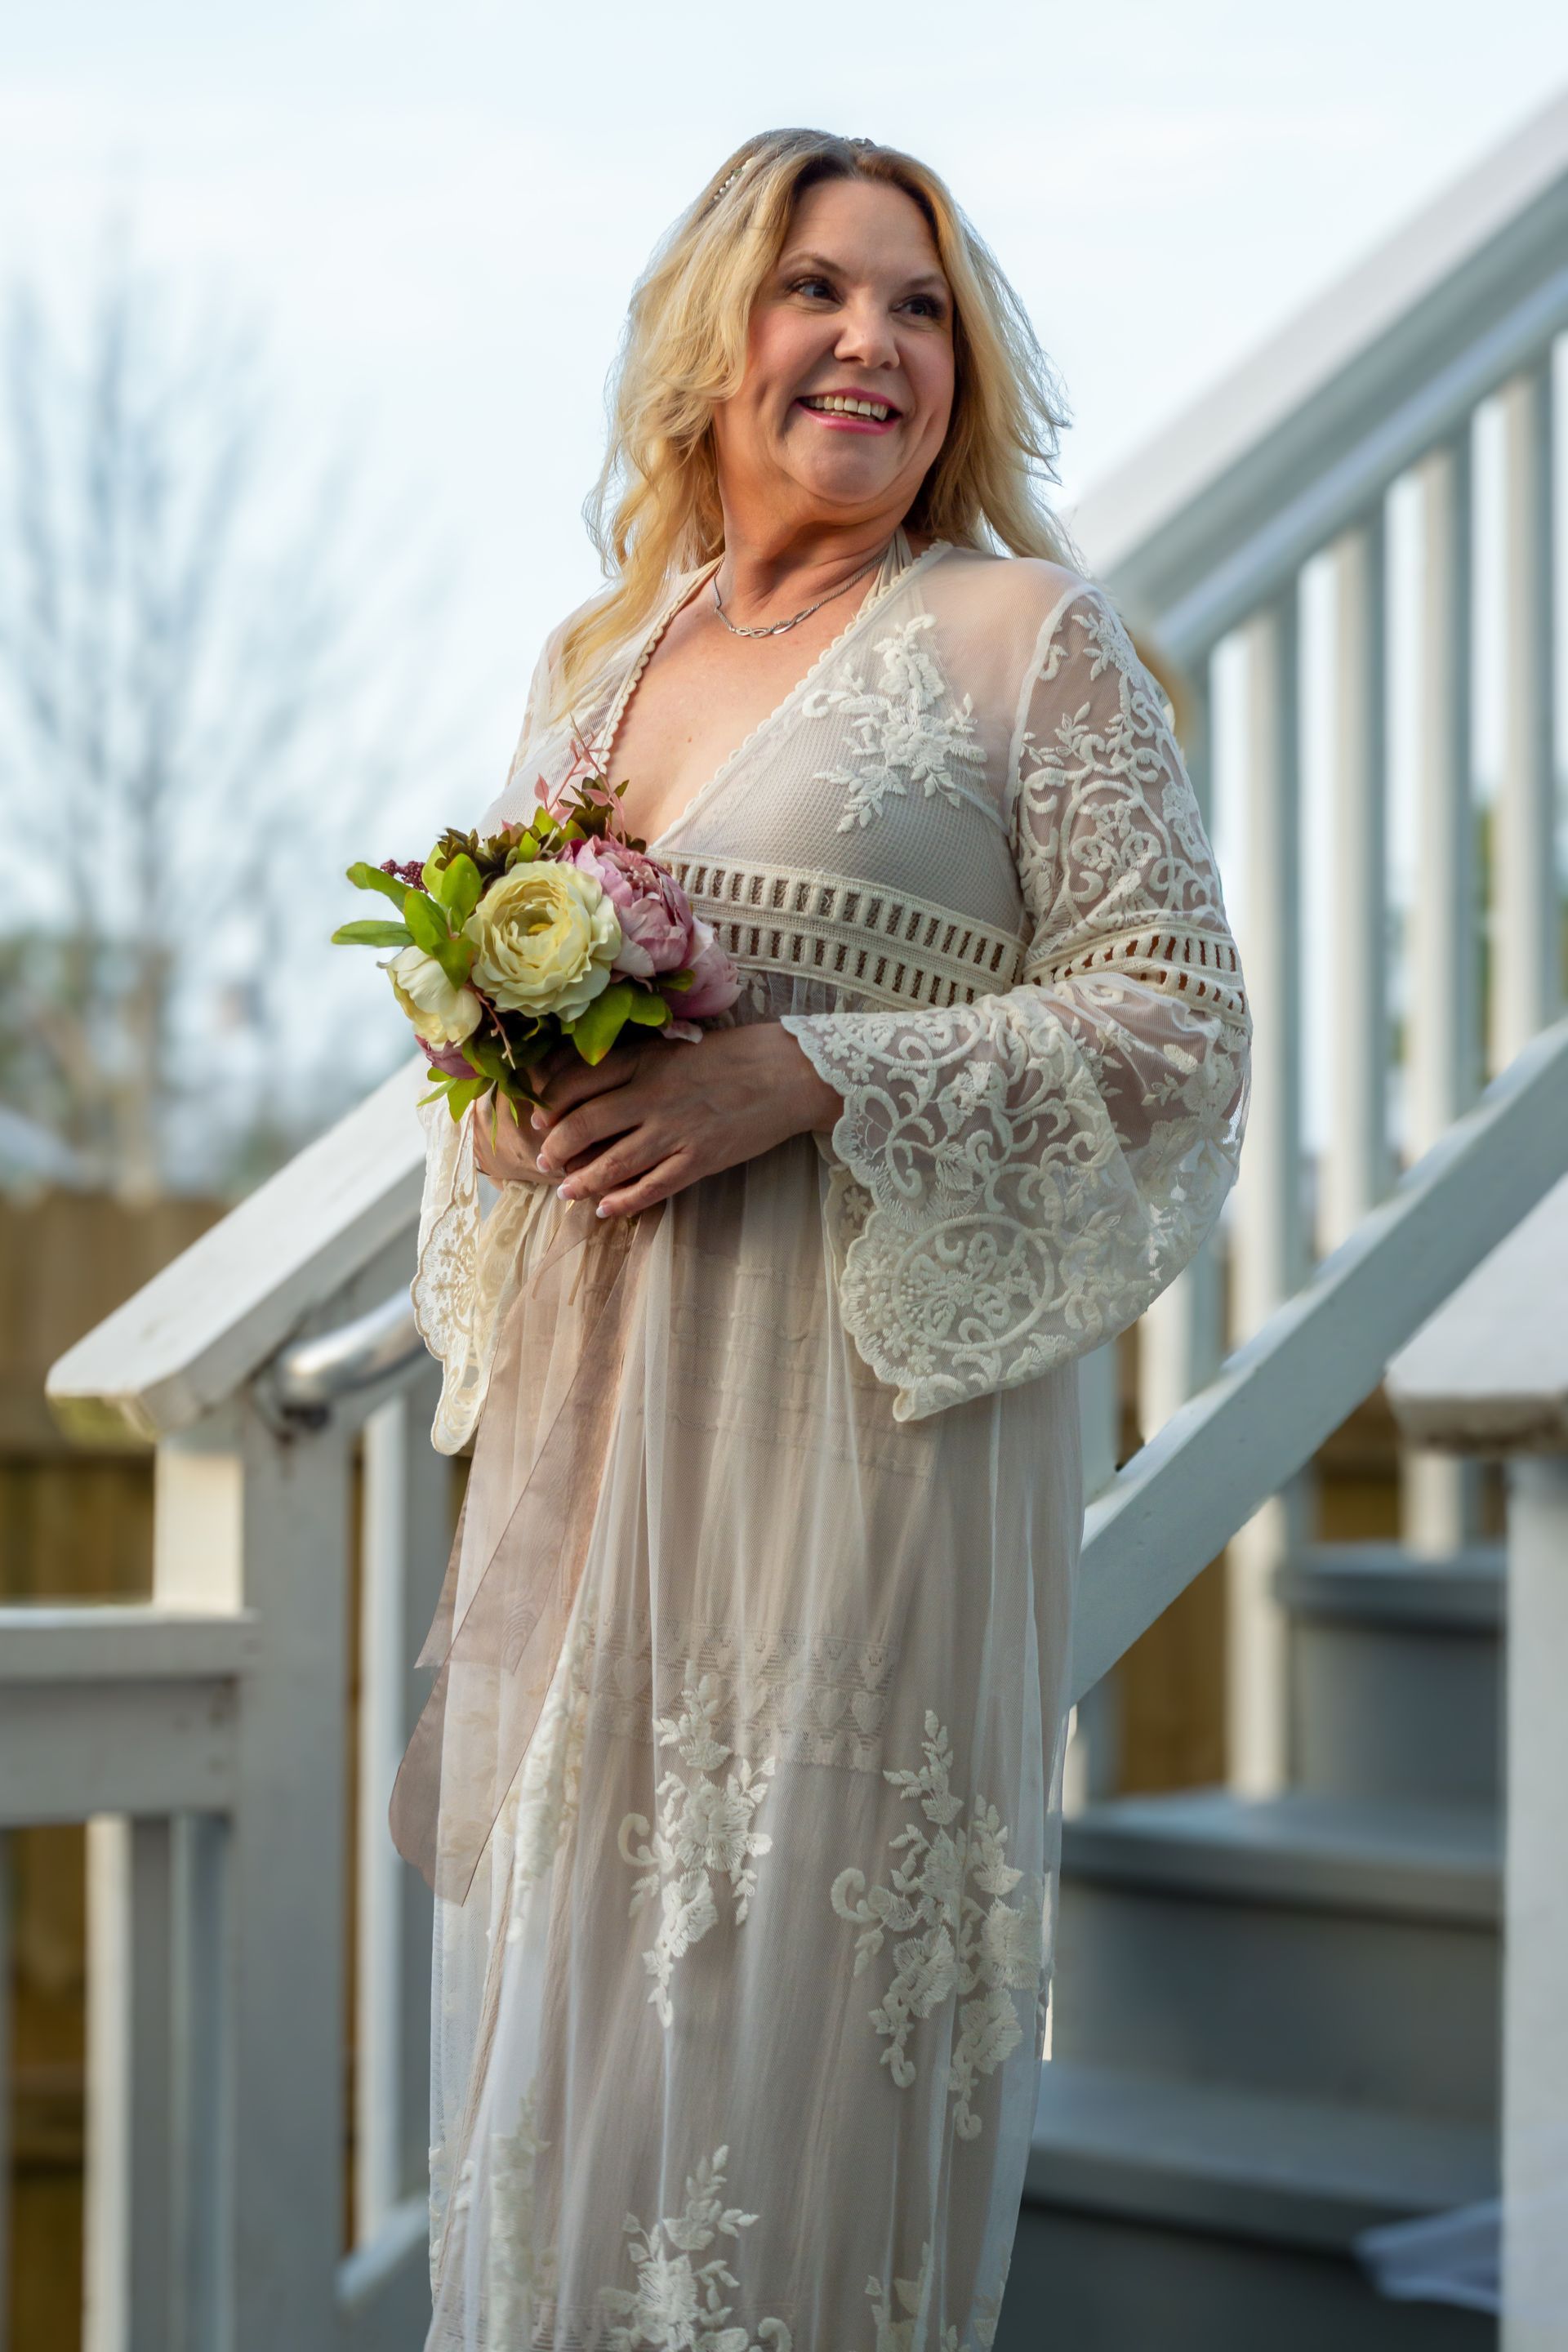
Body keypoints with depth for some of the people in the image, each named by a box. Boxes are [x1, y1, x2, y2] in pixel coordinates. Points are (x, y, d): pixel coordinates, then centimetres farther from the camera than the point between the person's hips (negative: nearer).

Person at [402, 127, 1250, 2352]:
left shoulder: (1027, 633, -1)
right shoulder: (594, 659, 15)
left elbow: (1177, 1027, -7)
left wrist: (799, 1078, -17)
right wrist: (504, 1091, -1)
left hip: (854, 1419, -5)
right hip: (586, 1425, 6)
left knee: (791, 2005, -5)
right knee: (563, 1984, 9)